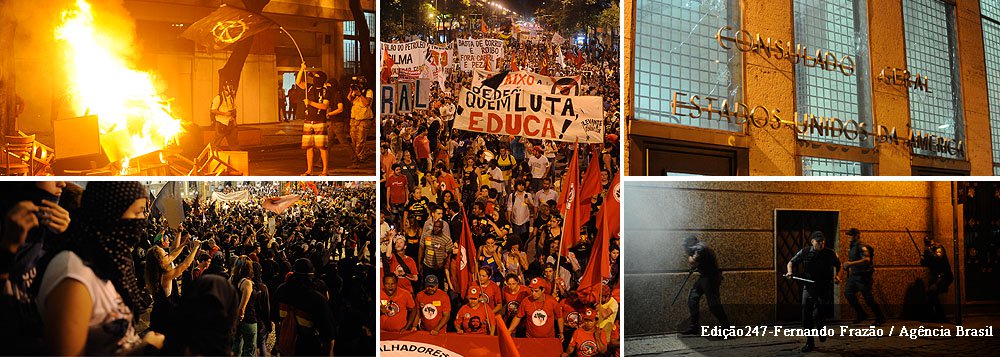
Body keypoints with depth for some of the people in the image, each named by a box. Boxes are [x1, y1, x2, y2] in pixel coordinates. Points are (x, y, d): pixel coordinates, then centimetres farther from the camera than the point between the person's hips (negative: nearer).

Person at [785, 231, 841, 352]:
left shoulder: (830, 253, -1)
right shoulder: (804, 252, -1)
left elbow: (837, 264, 20)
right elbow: (791, 262, 11)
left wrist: (835, 275, 6)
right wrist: (789, 271, -8)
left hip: (825, 289, -2)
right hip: (809, 288, 2)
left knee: (818, 315, -17)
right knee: (806, 317, 2)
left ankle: (821, 329, 19)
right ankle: (810, 343, 18)